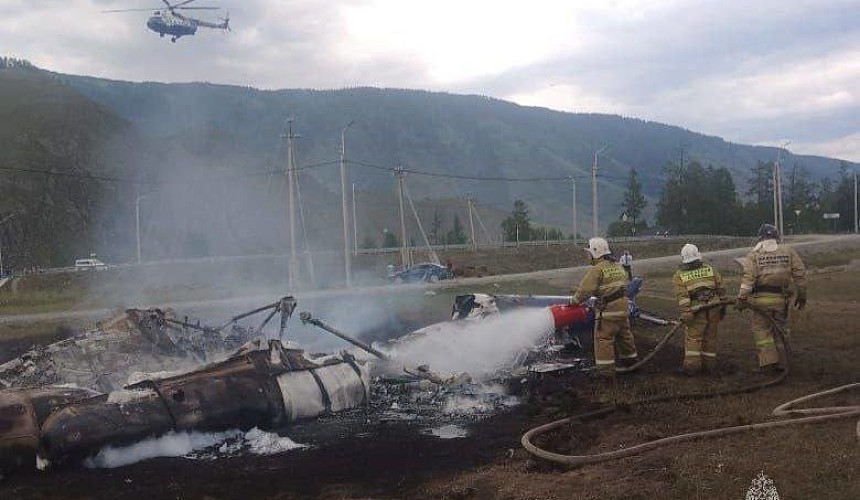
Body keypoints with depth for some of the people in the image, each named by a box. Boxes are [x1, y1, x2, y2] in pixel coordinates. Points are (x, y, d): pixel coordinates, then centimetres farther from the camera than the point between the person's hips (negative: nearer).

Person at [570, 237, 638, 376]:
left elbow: (586, 289, -18)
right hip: (623, 307, 9)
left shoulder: (597, 269, -15)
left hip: (608, 309, -8)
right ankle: (629, 358, 39)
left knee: (603, 337, -2)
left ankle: (605, 369, -2)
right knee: (624, 333, 23)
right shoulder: (617, 266, 12)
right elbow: (623, 283, 15)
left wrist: (574, 300, -4)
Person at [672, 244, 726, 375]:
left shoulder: (679, 275, 3)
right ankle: (709, 364, 18)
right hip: (714, 308, 3)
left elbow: (682, 295, -9)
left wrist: (686, 312, -15)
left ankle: (692, 365, -3)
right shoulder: (711, 270, 13)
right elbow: (721, 290, 12)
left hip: (696, 311, -3)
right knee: (710, 337, 12)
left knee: (693, 338, 3)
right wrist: (723, 307, 17)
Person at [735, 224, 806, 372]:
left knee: (762, 331, 6)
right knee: (780, 329, 14)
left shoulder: (754, 254, 1)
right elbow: (800, 274, 6)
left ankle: (768, 362, 4)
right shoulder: (788, 252, 8)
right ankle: (782, 361, 18)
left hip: (761, 299, -3)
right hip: (782, 298, 3)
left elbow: (748, 278, -10)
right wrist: (801, 296, 13)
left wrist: (742, 298, -11)